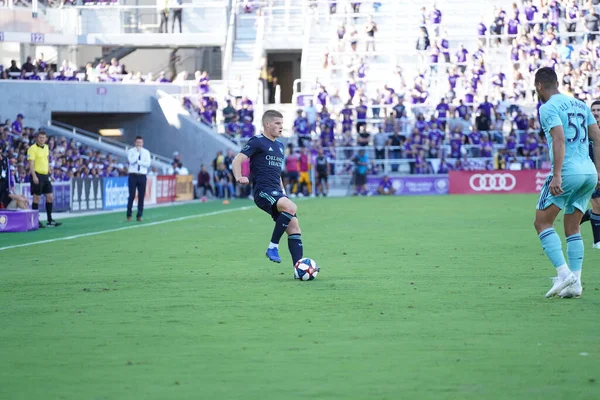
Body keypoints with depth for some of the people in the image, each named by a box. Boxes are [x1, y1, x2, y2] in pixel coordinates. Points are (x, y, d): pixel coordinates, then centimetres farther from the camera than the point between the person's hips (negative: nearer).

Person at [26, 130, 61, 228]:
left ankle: (50, 220, 14)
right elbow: (31, 163, -16)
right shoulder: (33, 148, -10)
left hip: (45, 175, 8)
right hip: (37, 175, -8)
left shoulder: (46, 147, 12)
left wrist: (50, 173, 19)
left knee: (50, 197, 7)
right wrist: (34, 176, -24)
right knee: (37, 198, -3)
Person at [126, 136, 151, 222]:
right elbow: (131, 161, -15)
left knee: (141, 196, 1)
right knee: (132, 195, -5)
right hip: (133, 175, -2)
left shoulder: (146, 152, 8)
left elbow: (148, 163, -5)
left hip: (142, 176, 2)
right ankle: (129, 215, 4)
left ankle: (139, 216, 8)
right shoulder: (131, 151, 3)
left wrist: (137, 161, -11)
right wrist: (138, 152, -12)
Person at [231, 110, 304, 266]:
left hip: (277, 193, 8)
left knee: (294, 227, -3)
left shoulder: (279, 146, 22)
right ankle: (273, 247, -23)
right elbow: (237, 160, -10)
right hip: (263, 191, -8)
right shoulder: (258, 142, -2)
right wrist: (239, 177, -28)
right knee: (291, 207, -33)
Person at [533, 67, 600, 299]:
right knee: (572, 229, 13)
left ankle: (563, 273, -12)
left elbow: (559, 139, -18)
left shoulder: (548, 108, -5)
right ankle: (575, 283, 6)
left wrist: (557, 174, -22)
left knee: (542, 222, 1)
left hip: (568, 172, -7)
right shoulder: (580, 105, 18)